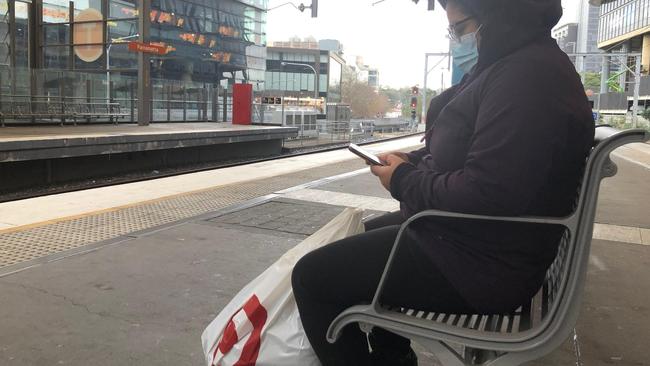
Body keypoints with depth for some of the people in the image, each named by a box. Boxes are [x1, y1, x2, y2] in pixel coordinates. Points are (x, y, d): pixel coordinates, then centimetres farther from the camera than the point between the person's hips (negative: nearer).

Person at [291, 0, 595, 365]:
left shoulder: (530, 73, -24)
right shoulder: (511, 65, 11)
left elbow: (486, 195, -31)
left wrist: (405, 181, -15)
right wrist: (411, 161, 3)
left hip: (484, 266, -11)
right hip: (473, 235, 11)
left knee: (312, 277, -11)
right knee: (368, 234, 30)